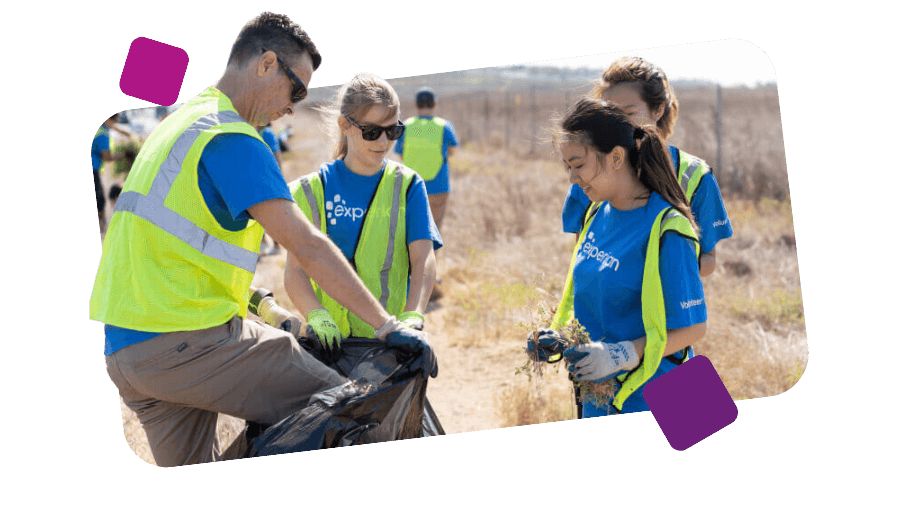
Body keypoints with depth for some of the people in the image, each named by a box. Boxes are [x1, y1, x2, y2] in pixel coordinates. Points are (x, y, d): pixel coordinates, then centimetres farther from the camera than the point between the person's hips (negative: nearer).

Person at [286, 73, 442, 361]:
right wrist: (316, 315, -25)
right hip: (331, 336, 0)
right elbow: (295, 269, -4)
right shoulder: (313, 190, 5)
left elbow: (423, 260, -5)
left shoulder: (407, 186, 7)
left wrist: (412, 316, -24)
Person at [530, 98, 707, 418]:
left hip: (646, 400, -7)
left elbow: (692, 327, -18)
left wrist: (621, 354, -25)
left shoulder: (665, 230, -18)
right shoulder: (598, 214, 5)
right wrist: (561, 339, -1)